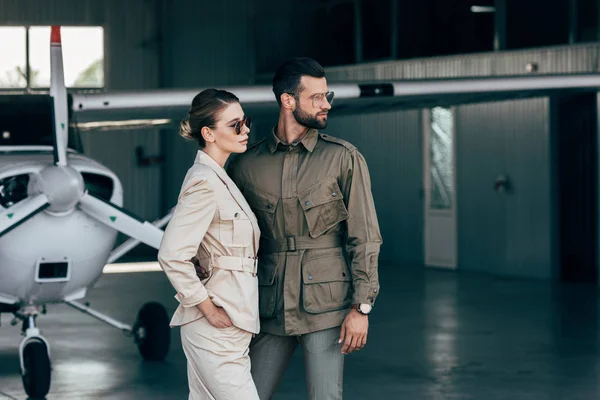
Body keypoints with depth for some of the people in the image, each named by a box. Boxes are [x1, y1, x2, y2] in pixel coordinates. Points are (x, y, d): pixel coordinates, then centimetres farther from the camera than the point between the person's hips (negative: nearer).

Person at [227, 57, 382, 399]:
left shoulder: (344, 158, -2)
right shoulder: (246, 165, 5)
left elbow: (364, 237, -3)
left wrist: (361, 307, -8)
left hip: (326, 306, -3)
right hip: (271, 308, 3)